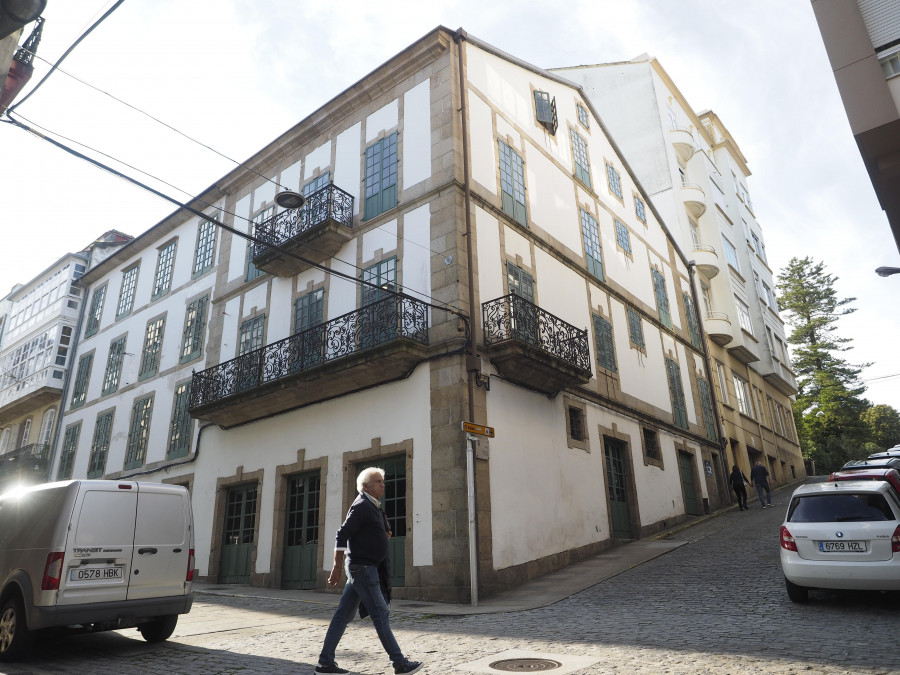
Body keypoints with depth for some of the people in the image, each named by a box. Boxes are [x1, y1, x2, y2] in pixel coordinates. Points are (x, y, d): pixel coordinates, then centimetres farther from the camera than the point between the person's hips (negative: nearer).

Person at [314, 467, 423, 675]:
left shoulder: (373, 506, 16)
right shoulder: (361, 505, -13)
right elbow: (342, 536, -18)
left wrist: (384, 531, 9)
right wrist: (337, 568, -20)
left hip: (363, 568, 10)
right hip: (362, 567, -10)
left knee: (344, 615, 11)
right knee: (380, 614, -4)